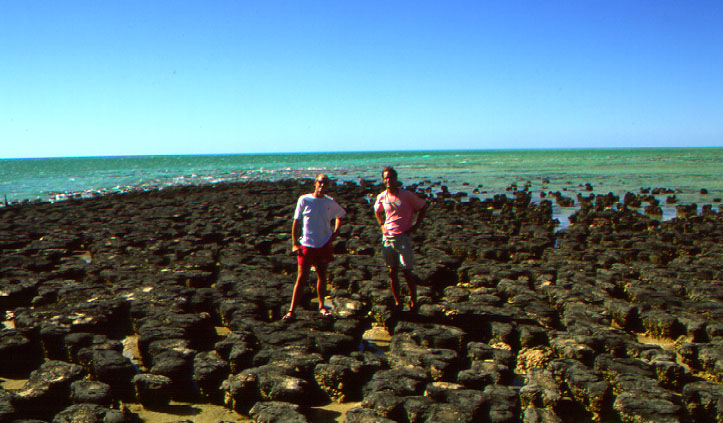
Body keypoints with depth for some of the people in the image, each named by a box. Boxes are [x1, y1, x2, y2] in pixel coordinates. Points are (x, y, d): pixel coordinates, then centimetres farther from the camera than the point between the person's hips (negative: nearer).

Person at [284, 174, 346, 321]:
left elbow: (340, 215, 21)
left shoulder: (330, 202, 3)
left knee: (322, 276, 11)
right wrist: (294, 244, -6)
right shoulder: (304, 200, -4)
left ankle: (322, 306, 24)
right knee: (302, 278, -4)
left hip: (324, 245, 3)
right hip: (306, 245, -2)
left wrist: (335, 233, 8)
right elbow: (296, 222, -1)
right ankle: (291, 310, 0)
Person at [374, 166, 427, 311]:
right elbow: (377, 211, 26)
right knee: (392, 272, 8)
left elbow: (423, 207, 4)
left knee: (407, 271, -5)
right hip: (387, 238, 4)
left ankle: (413, 302, 7)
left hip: (403, 237, -4)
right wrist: (382, 225, 12)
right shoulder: (381, 197, 5)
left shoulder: (406, 195, -6)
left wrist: (416, 226, -2)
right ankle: (397, 302, 18)